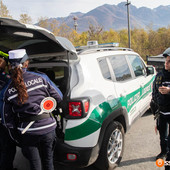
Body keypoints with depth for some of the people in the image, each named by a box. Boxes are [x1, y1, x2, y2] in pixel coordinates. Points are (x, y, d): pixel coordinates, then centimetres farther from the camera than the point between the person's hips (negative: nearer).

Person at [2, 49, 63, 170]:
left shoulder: (9, 90, -3)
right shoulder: (41, 78, -9)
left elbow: (8, 119, 2)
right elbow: (58, 97, -2)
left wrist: (17, 136, 16)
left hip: (27, 133, 1)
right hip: (47, 128, 0)